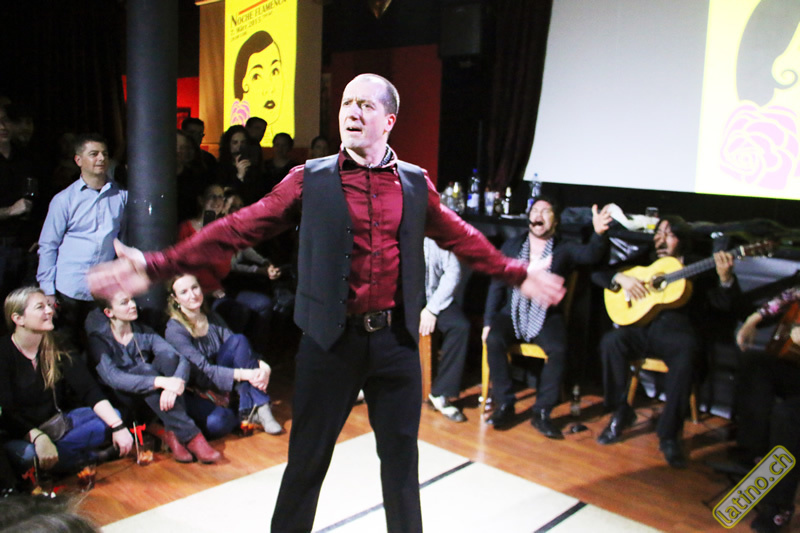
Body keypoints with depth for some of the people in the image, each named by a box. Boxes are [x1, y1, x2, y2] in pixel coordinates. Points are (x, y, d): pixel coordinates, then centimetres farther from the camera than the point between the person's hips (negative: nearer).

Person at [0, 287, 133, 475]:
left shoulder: (58, 348, 0)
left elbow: (88, 389, -9)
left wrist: (118, 426, -23)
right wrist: (37, 437, -38)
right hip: (21, 433, -4)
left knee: (112, 417, -15)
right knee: (28, 454, -37)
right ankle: (88, 457, -14)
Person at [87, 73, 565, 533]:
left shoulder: (416, 183, 5)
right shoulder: (310, 179, -2)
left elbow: (460, 237, 16)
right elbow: (240, 228, -4)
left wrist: (518, 273, 19)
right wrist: (157, 265, -10)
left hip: (396, 338, 2)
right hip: (332, 339, -2)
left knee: (401, 458, 16)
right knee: (307, 459, 10)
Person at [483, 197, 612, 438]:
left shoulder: (564, 249, 6)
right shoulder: (512, 246, 11)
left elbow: (591, 255, -15)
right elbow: (497, 285, 7)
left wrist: (599, 233, -39)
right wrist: (488, 322, -3)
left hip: (547, 317, -1)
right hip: (512, 313, 1)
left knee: (558, 349, -29)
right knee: (494, 340, -27)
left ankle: (542, 412, -15)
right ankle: (505, 405, -14)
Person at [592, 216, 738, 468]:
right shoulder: (642, 261, 21)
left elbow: (722, 303, 3)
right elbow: (598, 273, 16)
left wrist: (725, 278, -17)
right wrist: (620, 278, -4)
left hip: (676, 330, -2)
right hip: (641, 327, 2)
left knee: (688, 349, -36)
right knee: (611, 341, -29)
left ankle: (669, 435, -24)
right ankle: (621, 412, -10)